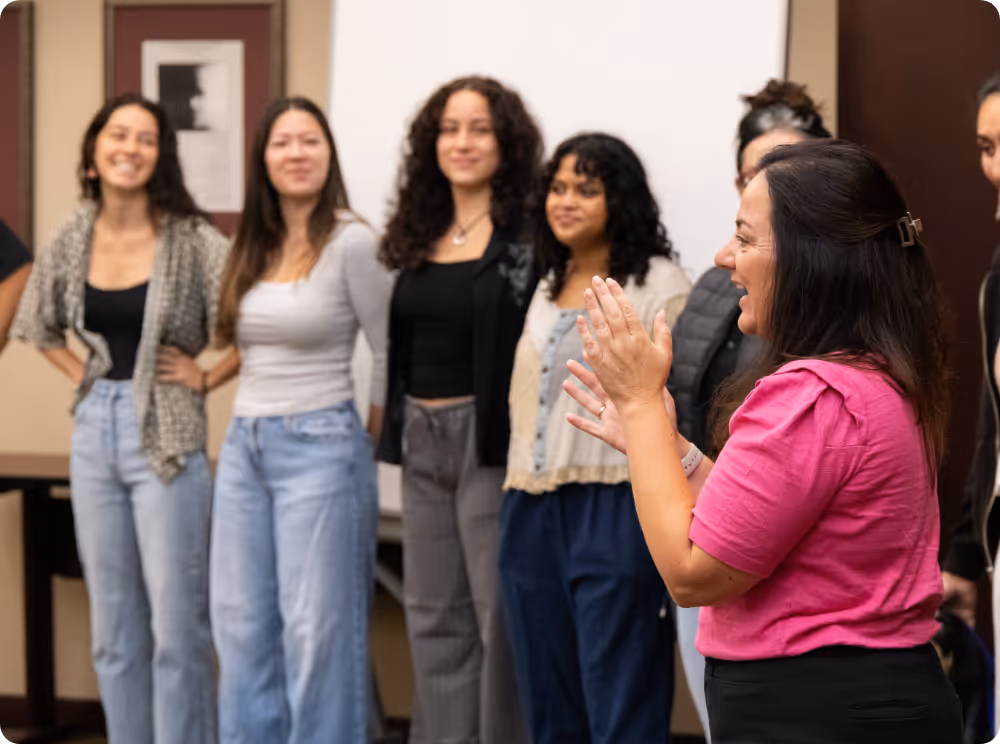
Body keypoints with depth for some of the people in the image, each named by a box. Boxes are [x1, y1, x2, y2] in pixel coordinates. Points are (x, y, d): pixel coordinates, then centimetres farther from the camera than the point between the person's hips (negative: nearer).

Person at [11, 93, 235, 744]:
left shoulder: (192, 242, -11)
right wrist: (82, 375, 9)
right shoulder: (72, 241, 4)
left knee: (177, 626, -2)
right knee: (113, 627, 12)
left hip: (167, 438, -5)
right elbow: (38, 327, 21)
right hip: (94, 434, 5)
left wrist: (208, 378, -9)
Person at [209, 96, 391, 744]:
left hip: (318, 446, -7)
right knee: (241, 622, 9)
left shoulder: (352, 243, -10)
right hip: (245, 445, 7)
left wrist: (368, 442, 2)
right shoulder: (253, 249, 10)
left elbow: (389, 356, -5)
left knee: (316, 626, -3)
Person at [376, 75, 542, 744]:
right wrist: (397, 427, 12)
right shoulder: (420, 236, 12)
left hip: (493, 439, -7)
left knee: (500, 613, -1)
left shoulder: (528, 234, -7)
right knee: (434, 617, 12)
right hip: (421, 440, 7)